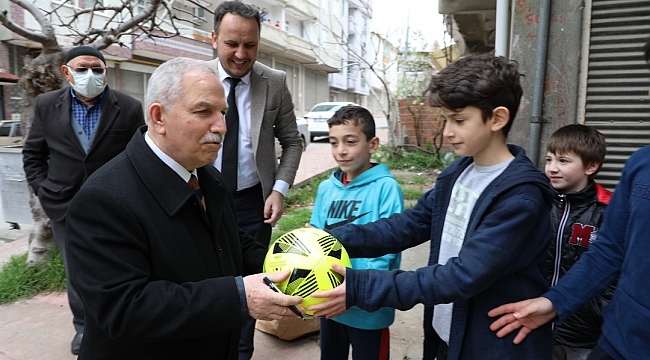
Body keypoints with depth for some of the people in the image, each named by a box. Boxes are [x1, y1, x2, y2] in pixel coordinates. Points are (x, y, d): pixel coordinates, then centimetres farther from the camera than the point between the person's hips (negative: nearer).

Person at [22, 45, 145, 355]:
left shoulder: (129, 108, -9)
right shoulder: (46, 105, 0)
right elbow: (33, 155, 9)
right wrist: (44, 191, 3)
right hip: (64, 207, 3)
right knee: (76, 272, 16)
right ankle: (83, 326, 35)